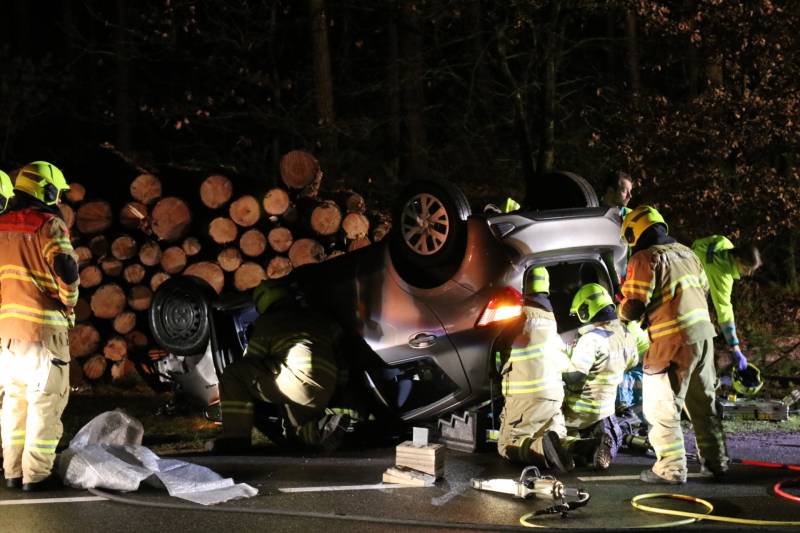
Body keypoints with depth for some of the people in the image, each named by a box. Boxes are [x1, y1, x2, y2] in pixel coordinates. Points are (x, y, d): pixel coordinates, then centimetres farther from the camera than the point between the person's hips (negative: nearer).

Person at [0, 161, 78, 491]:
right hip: (43, 327, -7)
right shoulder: (49, 225, -9)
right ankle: (36, 474, 0)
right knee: (45, 403, 0)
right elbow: (65, 269, -22)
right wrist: (69, 301, -5)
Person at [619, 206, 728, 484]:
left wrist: (621, 310, 8)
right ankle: (715, 460, 27)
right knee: (703, 401, 20)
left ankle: (671, 469, 0)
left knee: (662, 407, 1)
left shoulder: (645, 258, -10)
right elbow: (703, 289, 22)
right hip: (704, 332, 8)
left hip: (673, 339, -8)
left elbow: (633, 308, -14)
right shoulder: (686, 252, 14)